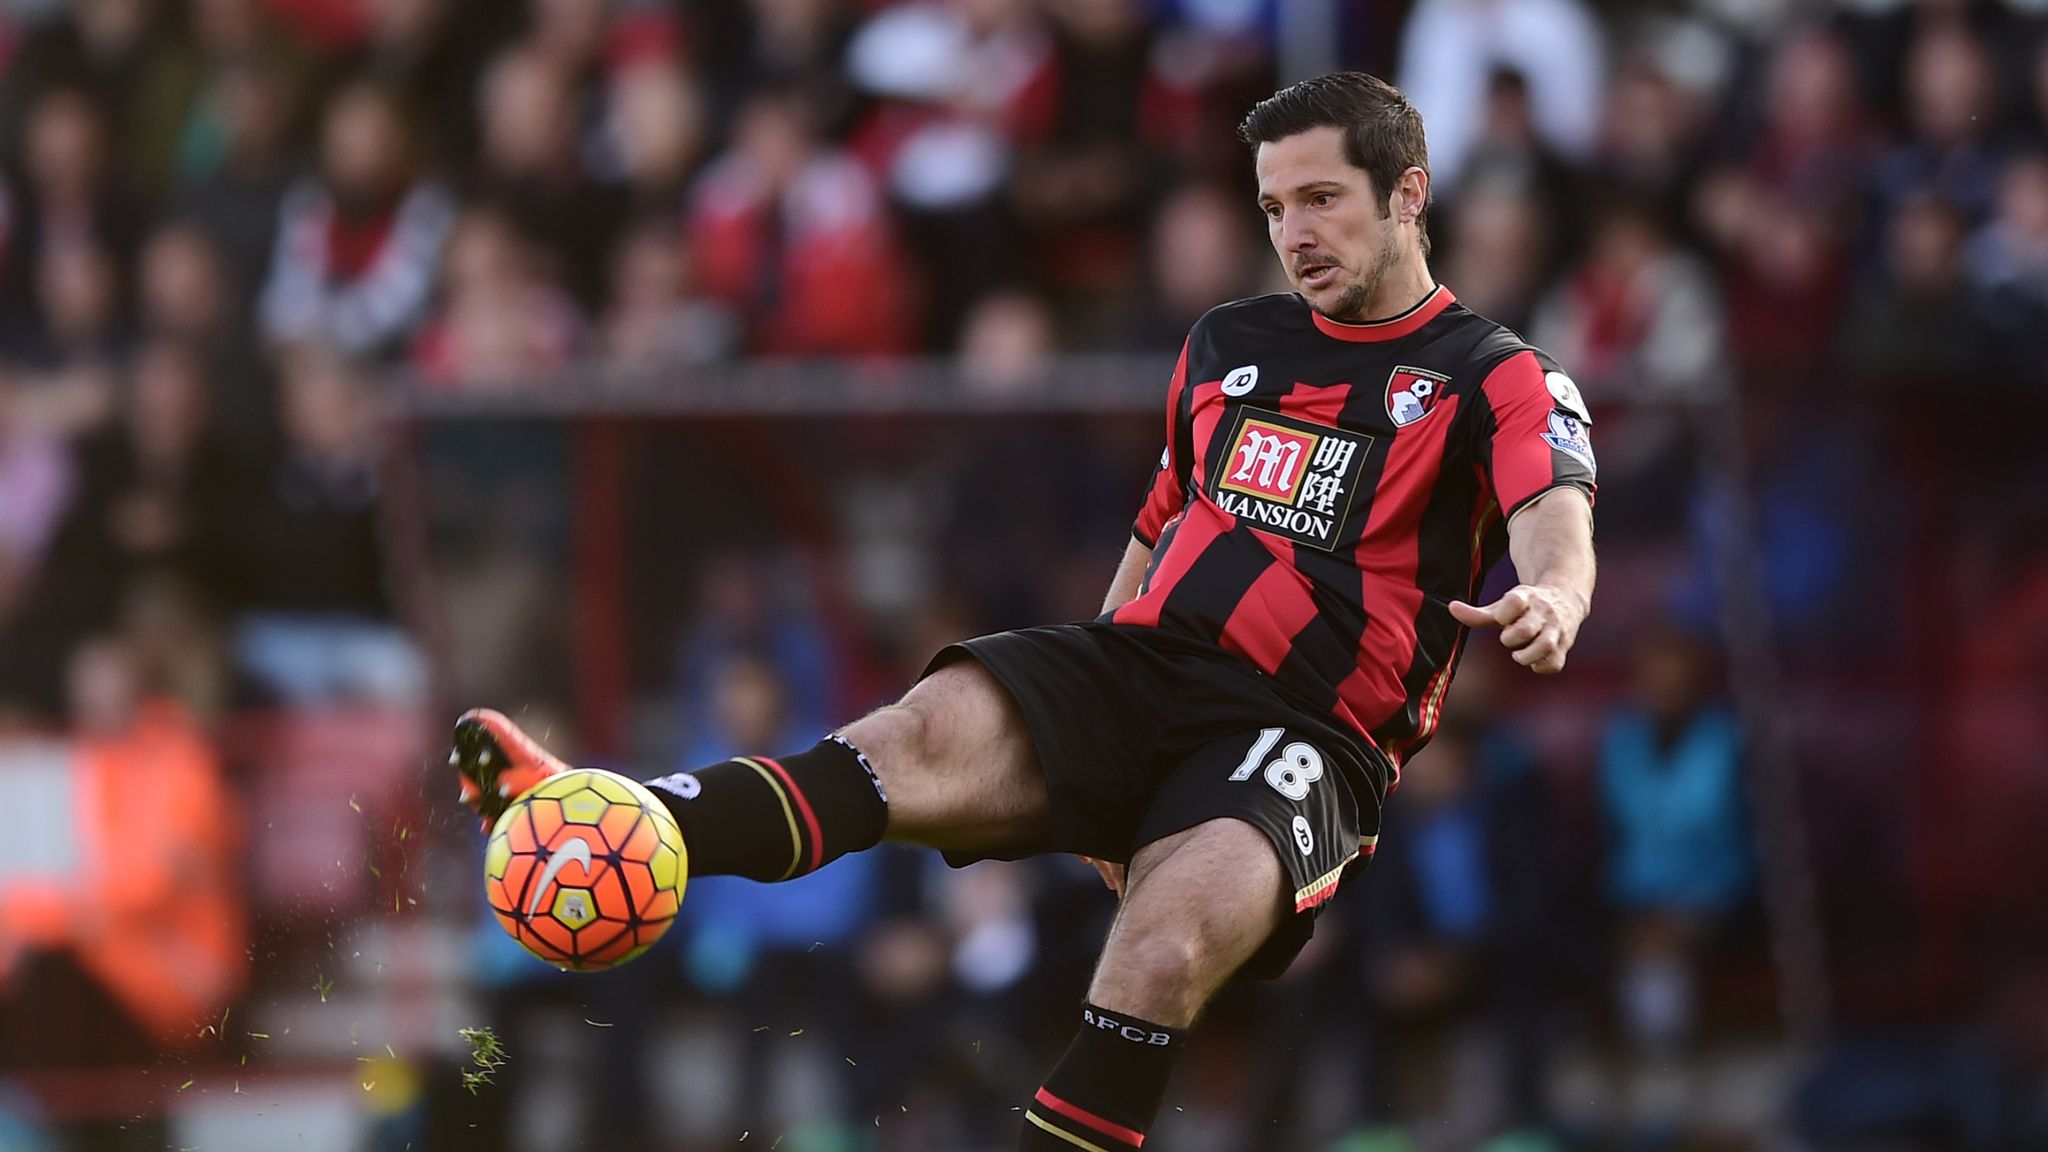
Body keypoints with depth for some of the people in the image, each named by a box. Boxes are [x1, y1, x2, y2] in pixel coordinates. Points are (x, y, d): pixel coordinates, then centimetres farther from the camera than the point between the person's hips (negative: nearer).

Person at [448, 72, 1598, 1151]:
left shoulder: (1497, 378, 3)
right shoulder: (1226, 344, 23)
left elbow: (1556, 512, -16)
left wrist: (1551, 598, -40)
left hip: (1311, 735, -4)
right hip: (1140, 663, 4)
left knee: (1166, 950, -33)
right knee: (938, 726, -26)